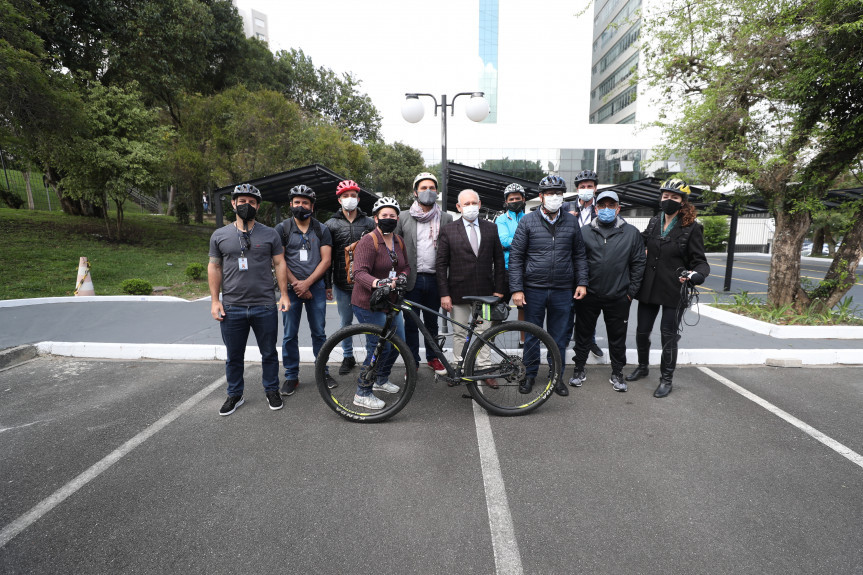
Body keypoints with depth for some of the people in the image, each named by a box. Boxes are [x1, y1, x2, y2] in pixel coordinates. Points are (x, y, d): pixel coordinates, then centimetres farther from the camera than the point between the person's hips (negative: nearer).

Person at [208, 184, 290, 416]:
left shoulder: (270, 234, 3)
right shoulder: (220, 236, 6)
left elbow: (279, 264, 4)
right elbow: (214, 267, 8)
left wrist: (284, 294, -3)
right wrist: (214, 300, 2)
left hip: (265, 307, -1)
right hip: (231, 308, 1)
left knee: (269, 353, 11)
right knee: (234, 356, 14)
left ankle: (272, 391, 29)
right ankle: (235, 395, 31)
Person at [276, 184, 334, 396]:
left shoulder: (322, 230, 5)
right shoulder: (282, 228, 3)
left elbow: (326, 260, -2)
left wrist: (307, 283, -12)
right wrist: (296, 284, -11)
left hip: (316, 286, 1)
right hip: (291, 287, 0)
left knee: (319, 332, 7)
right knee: (290, 335, 4)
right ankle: (291, 376, 17)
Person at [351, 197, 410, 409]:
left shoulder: (398, 241, 9)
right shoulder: (368, 241, -16)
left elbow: (405, 266, 17)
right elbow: (360, 272, -26)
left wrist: (401, 277, -5)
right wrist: (378, 283, -44)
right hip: (369, 303, -8)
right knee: (379, 347, -7)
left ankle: (381, 380, 39)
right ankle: (362, 394, 11)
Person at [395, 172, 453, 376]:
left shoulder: (446, 219, 5)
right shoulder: (404, 219, 4)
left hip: (435, 279, 1)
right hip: (412, 279, 0)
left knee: (432, 322, 14)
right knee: (411, 324, 6)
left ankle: (432, 357, 32)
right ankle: (412, 362, 21)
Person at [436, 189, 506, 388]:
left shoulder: (491, 228, 6)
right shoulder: (448, 230, -1)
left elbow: (499, 261, 7)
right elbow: (441, 264, -3)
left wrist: (499, 289, 1)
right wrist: (444, 294, -9)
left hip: (484, 292, 2)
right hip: (458, 292, -1)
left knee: (483, 333, 10)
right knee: (459, 334, 10)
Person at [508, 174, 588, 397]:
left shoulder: (571, 221, 6)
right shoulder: (528, 221, -2)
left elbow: (579, 255, 12)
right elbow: (515, 257, -4)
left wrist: (581, 282, 3)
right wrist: (516, 289, -9)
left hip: (563, 291, 2)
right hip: (534, 289, -2)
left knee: (559, 336, 11)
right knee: (531, 335, 9)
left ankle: (557, 376, 27)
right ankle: (530, 374, 26)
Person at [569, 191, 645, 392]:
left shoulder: (631, 233, 4)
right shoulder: (585, 231, 3)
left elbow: (638, 263, 4)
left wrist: (631, 291, -1)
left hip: (618, 298, 0)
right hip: (588, 296, 0)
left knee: (617, 337, 11)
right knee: (583, 334, 10)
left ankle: (617, 373, 27)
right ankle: (579, 370, 26)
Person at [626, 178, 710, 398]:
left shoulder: (692, 228, -7)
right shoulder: (654, 222, 7)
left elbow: (700, 261, -7)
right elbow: (641, 242, 23)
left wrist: (695, 275, -28)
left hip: (674, 291, -4)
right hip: (648, 288, 4)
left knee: (668, 336, 5)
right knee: (642, 331, 13)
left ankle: (666, 379, 22)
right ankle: (642, 367, 36)